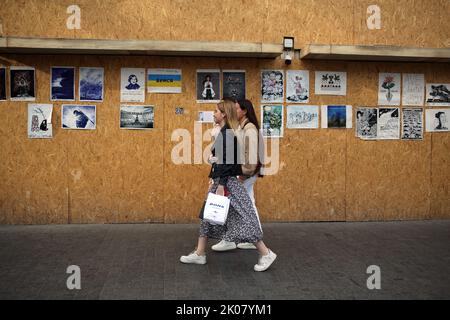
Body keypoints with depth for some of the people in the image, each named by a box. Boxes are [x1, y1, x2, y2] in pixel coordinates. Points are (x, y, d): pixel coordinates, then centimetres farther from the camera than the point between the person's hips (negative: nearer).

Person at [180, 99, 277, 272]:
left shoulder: (226, 134, -16)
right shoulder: (226, 133, 14)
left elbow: (226, 161, -21)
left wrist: (221, 185, -21)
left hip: (228, 182, -11)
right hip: (222, 181, 11)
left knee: (242, 219, -7)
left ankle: (266, 253, 1)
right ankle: (199, 254, 23)